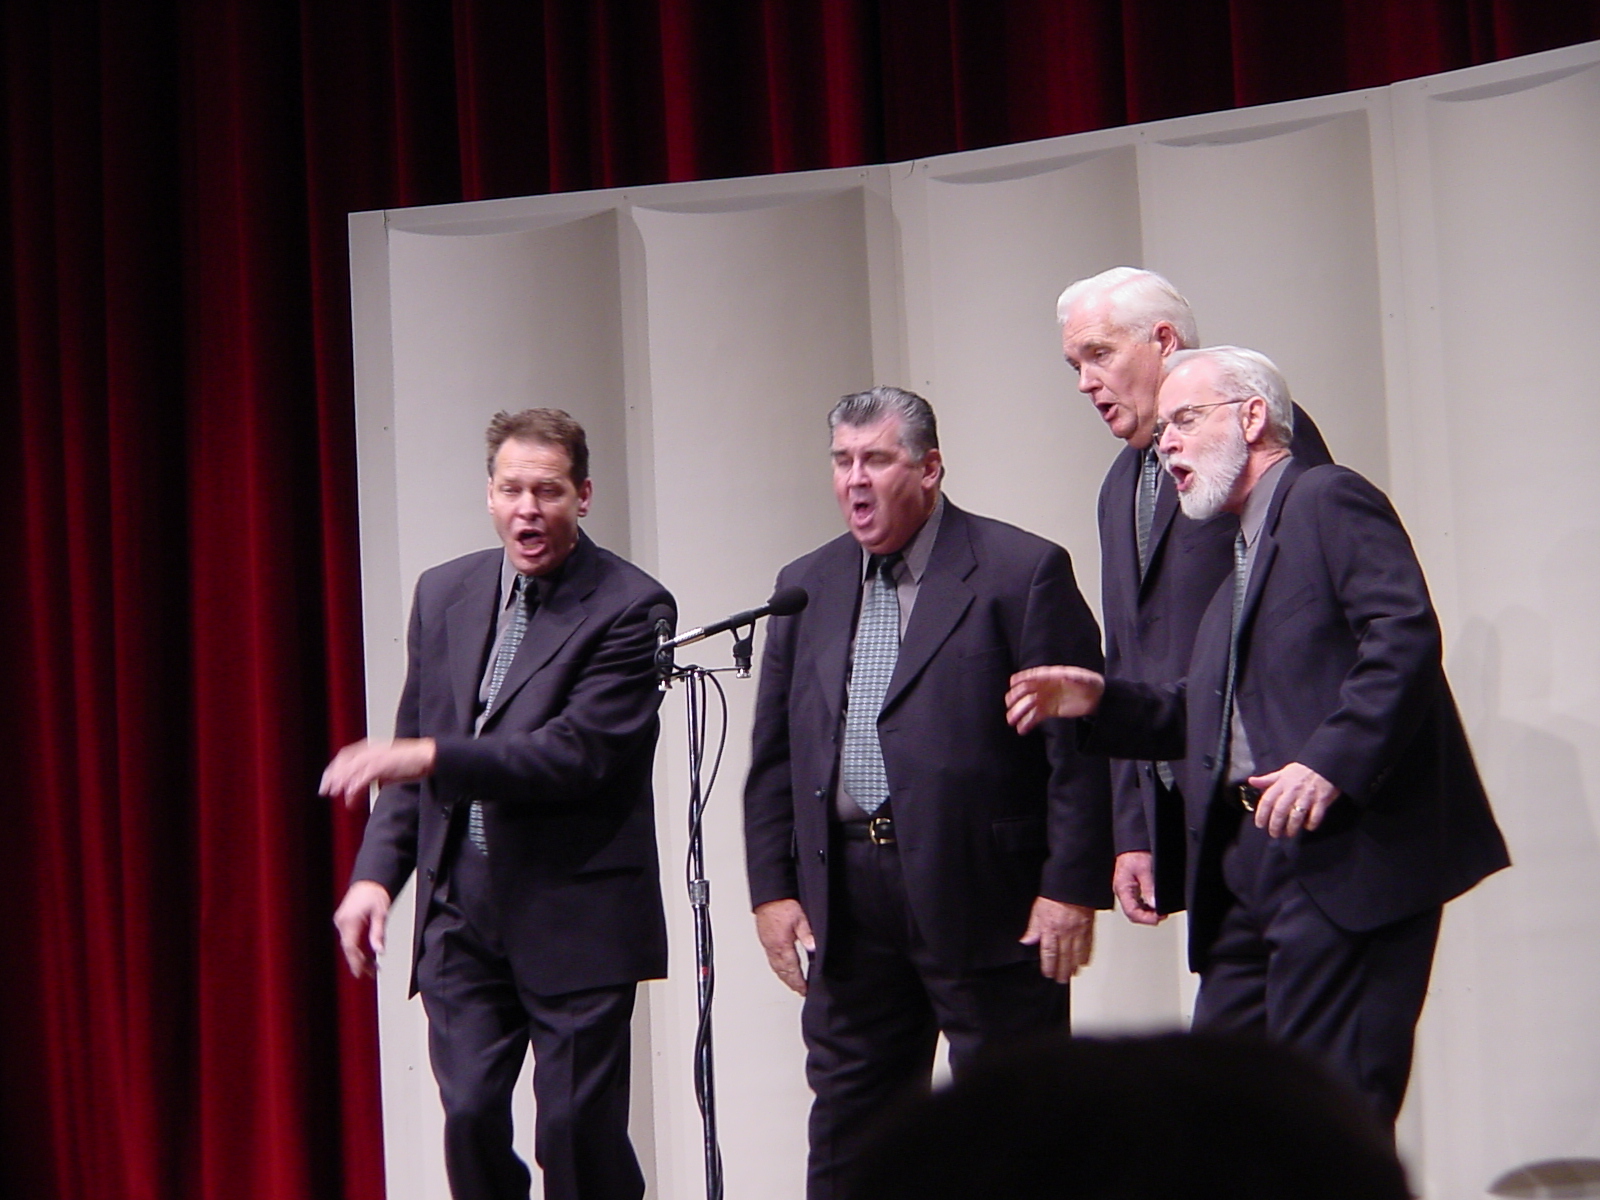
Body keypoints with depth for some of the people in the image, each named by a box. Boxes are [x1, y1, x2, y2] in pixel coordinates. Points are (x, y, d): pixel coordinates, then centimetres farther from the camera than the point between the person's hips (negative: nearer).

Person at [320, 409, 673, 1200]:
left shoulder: (630, 608, -9)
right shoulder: (443, 593, 10)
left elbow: (577, 754, -19)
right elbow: (411, 753, 15)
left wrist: (429, 757, -24)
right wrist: (377, 872, 3)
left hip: (575, 918, -5)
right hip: (460, 912, 5)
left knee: (579, 1132, -1)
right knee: (470, 1116, 2)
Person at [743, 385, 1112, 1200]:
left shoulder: (1023, 571, -4)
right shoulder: (807, 585, 12)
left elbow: (1078, 744, -8)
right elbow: (774, 756, 13)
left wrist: (1072, 887, -13)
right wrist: (773, 887, 6)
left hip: (989, 901, -5)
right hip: (847, 904, 5)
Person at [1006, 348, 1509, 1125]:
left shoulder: (1328, 500, -2)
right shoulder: (1239, 558, 27)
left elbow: (1406, 634, -16)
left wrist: (1331, 765, -24)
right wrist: (1100, 702, 12)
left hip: (1345, 858, -10)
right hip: (1250, 870, 10)